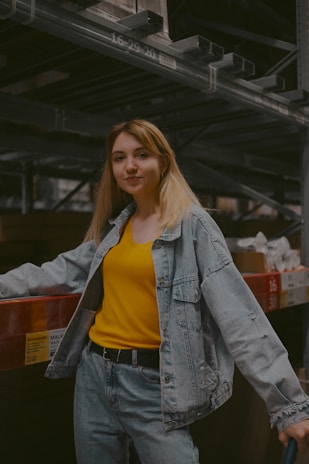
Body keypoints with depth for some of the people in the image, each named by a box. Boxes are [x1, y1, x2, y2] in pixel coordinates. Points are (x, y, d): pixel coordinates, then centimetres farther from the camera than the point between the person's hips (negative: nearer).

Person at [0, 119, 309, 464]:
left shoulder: (192, 224, -9)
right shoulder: (113, 225, 9)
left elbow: (237, 313, -15)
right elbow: (63, 272, 20)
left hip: (154, 382, -5)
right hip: (95, 374, 6)